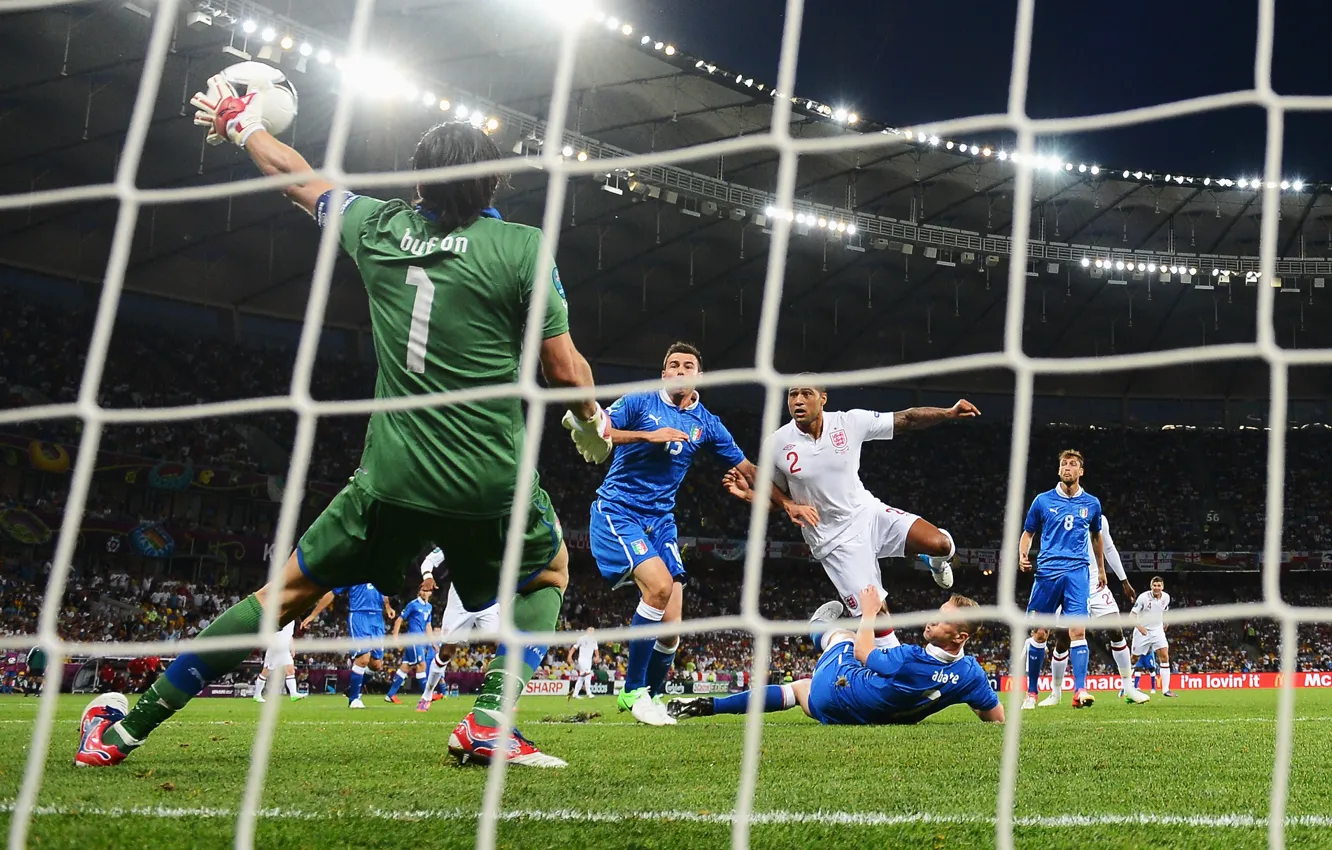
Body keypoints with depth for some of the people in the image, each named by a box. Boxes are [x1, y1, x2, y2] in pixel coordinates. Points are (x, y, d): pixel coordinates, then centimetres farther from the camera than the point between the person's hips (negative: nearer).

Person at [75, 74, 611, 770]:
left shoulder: (379, 228, 5)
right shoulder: (523, 248, -6)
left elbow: (301, 179, 23)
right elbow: (565, 367, -3)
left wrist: (242, 126, 42)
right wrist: (592, 418, 19)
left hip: (390, 478, 3)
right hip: (490, 482, -2)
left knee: (288, 591, 16)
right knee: (550, 571, 27)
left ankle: (129, 725, 18)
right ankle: (491, 722, 8)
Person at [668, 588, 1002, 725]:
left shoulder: (911, 659, -37)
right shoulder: (971, 674, -23)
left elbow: (863, 653, -16)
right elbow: (997, 719, -8)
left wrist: (869, 612, -4)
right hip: (866, 719, 6)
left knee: (839, 633, 24)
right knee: (798, 688, 32)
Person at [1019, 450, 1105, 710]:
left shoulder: (1092, 503, 10)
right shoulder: (1043, 500, 6)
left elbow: (1096, 537, 25)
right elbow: (1028, 533, 13)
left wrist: (1101, 569, 31)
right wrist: (1022, 555, -7)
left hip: (1077, 572, 0)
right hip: (1047, 571, 0)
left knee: (1078, 631, -14)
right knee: (1039, 633, 1)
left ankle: (1080, 691, -17)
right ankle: (1031, 692, 13)